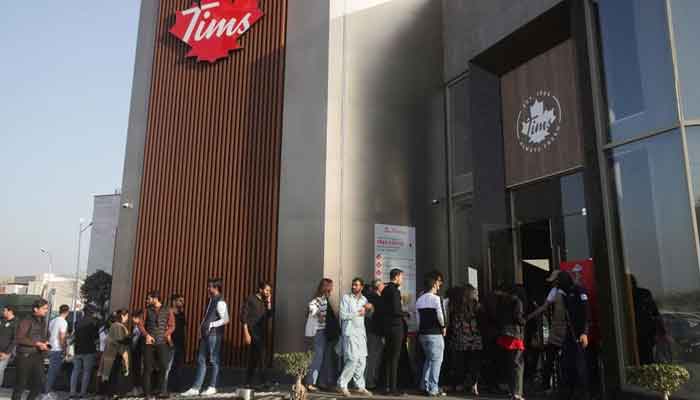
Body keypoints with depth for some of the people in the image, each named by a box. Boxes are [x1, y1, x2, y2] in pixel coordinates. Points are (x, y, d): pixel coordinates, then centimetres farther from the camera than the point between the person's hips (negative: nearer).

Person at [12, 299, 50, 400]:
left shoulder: (43, 322, 13)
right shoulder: (27, 321, -8)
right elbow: (19, 339, -16)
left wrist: (45, 343, 4)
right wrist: (36, 343, -18)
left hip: (38, 357, 6)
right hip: (25, 357, -6)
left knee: (39, 383, 3)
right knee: (21, 384, 3)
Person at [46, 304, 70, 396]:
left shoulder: (53, 321, 10)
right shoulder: (63, 322, -14)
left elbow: (49, 334, 16)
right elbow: (62, 338, -17)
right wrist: (64, 350, -9)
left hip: (51, 349, 8)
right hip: (58, 350, -8)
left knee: (52, 371, 16)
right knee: (54, 371, -3)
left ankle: (47, 390, 22)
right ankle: (47, 392, -1)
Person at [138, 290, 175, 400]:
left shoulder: (167, 311, 8)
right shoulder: (147, 310, 13)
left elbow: (172, 326, 5)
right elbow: (141, 324, 7)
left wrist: (166, 335, -12)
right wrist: (146, 335, -8)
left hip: (162, 343, -2)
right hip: (149, 342, 2)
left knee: (163, 367, -10)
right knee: (148, 368, 1)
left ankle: (163, 391, -3)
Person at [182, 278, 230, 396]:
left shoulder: (220, 302, -12)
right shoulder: (210, 300, 15)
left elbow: (225, 319, -18)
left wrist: (211, 324, -18)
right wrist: (202, 327, 15)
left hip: (214, 335, -9)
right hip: (205, 334, 9)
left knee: (214, 360, 1)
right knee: (201, 360, 9)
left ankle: (212, 387, 11)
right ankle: (196, 388, 14)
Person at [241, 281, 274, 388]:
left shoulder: (265, 302, 15)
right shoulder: (251, 299, -5)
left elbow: (269, 315, 5)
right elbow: (244, 316, -10)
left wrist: (269, 303, -4)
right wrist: (246, 333, -16)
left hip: (262, 334, 7)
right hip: (253, 333, -7)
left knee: (254, 358, 9)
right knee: (261, 356, -13)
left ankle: (248, 383, 15)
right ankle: (264, 381, -7)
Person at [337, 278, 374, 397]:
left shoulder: (364, 299, 14)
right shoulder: (346, 298, -2)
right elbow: (343, 315, -10)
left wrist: (369, 309, 0)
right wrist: (358, 313, -7)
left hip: (361, 332, 6)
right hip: (350, 332, -6)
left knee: (362, 360, 5)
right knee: (353, 359, -12)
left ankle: (360, 387, 15)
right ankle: (342, 384, 2)